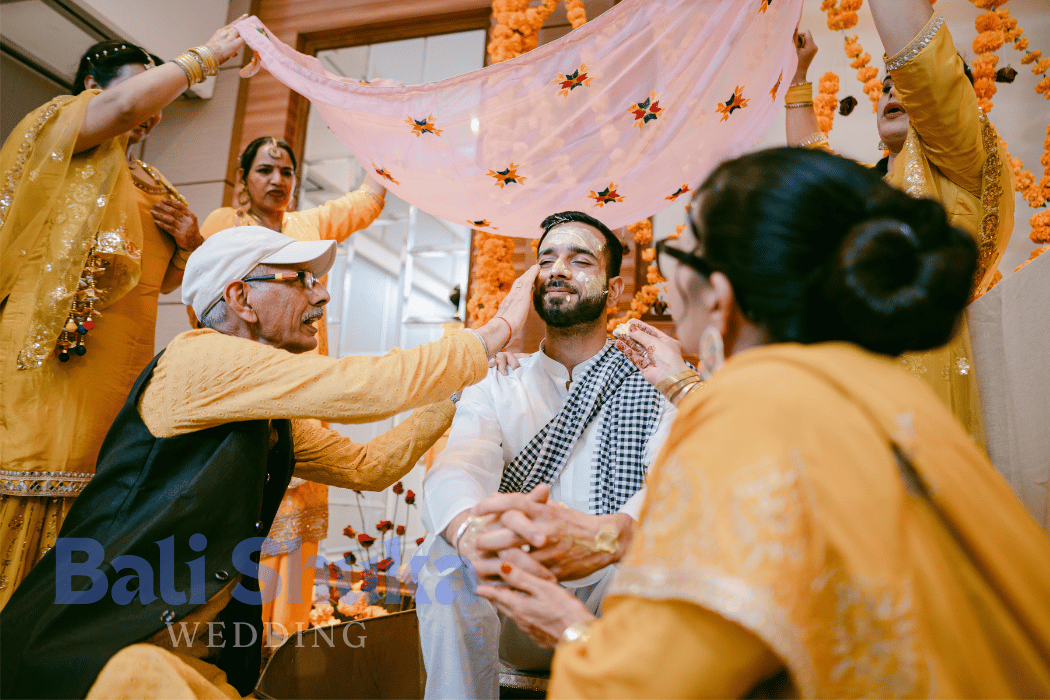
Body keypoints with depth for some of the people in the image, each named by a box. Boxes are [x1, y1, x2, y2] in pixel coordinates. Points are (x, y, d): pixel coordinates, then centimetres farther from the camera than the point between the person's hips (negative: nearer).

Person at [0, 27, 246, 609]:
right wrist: (207, 54, -5)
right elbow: (125, 104, -16)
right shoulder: (56, 128, 6)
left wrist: (189, 243, 4)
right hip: (51, 362, -6)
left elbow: (165, 279, 26)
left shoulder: (148, 186, 24)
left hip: (117, 383, 7)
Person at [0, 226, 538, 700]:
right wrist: (496, 332, -13)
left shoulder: (278, 422, 9)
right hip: (97, 644, -8)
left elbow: (368, 466, 14)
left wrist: (459, 389, 8)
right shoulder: (200, 355, -17)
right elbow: (368, 389, -24)